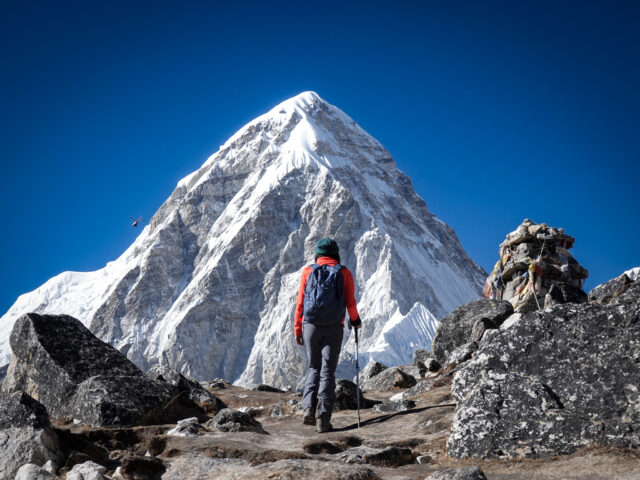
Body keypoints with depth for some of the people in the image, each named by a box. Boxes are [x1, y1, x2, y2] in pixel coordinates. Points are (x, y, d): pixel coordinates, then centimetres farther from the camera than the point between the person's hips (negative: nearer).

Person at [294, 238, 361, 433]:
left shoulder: (308, 271, 7)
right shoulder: (343, 273, 5)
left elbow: (300, 302, 4)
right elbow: (350, 302, 2)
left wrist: (297, 329, 9)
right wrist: (355, 320, 20)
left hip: (310, 326, 1)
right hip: (334, 328, -1)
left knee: (314, 368, 16)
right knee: (328, 372, 2)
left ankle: (309, 407, -2)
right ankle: (323, 418, -4)